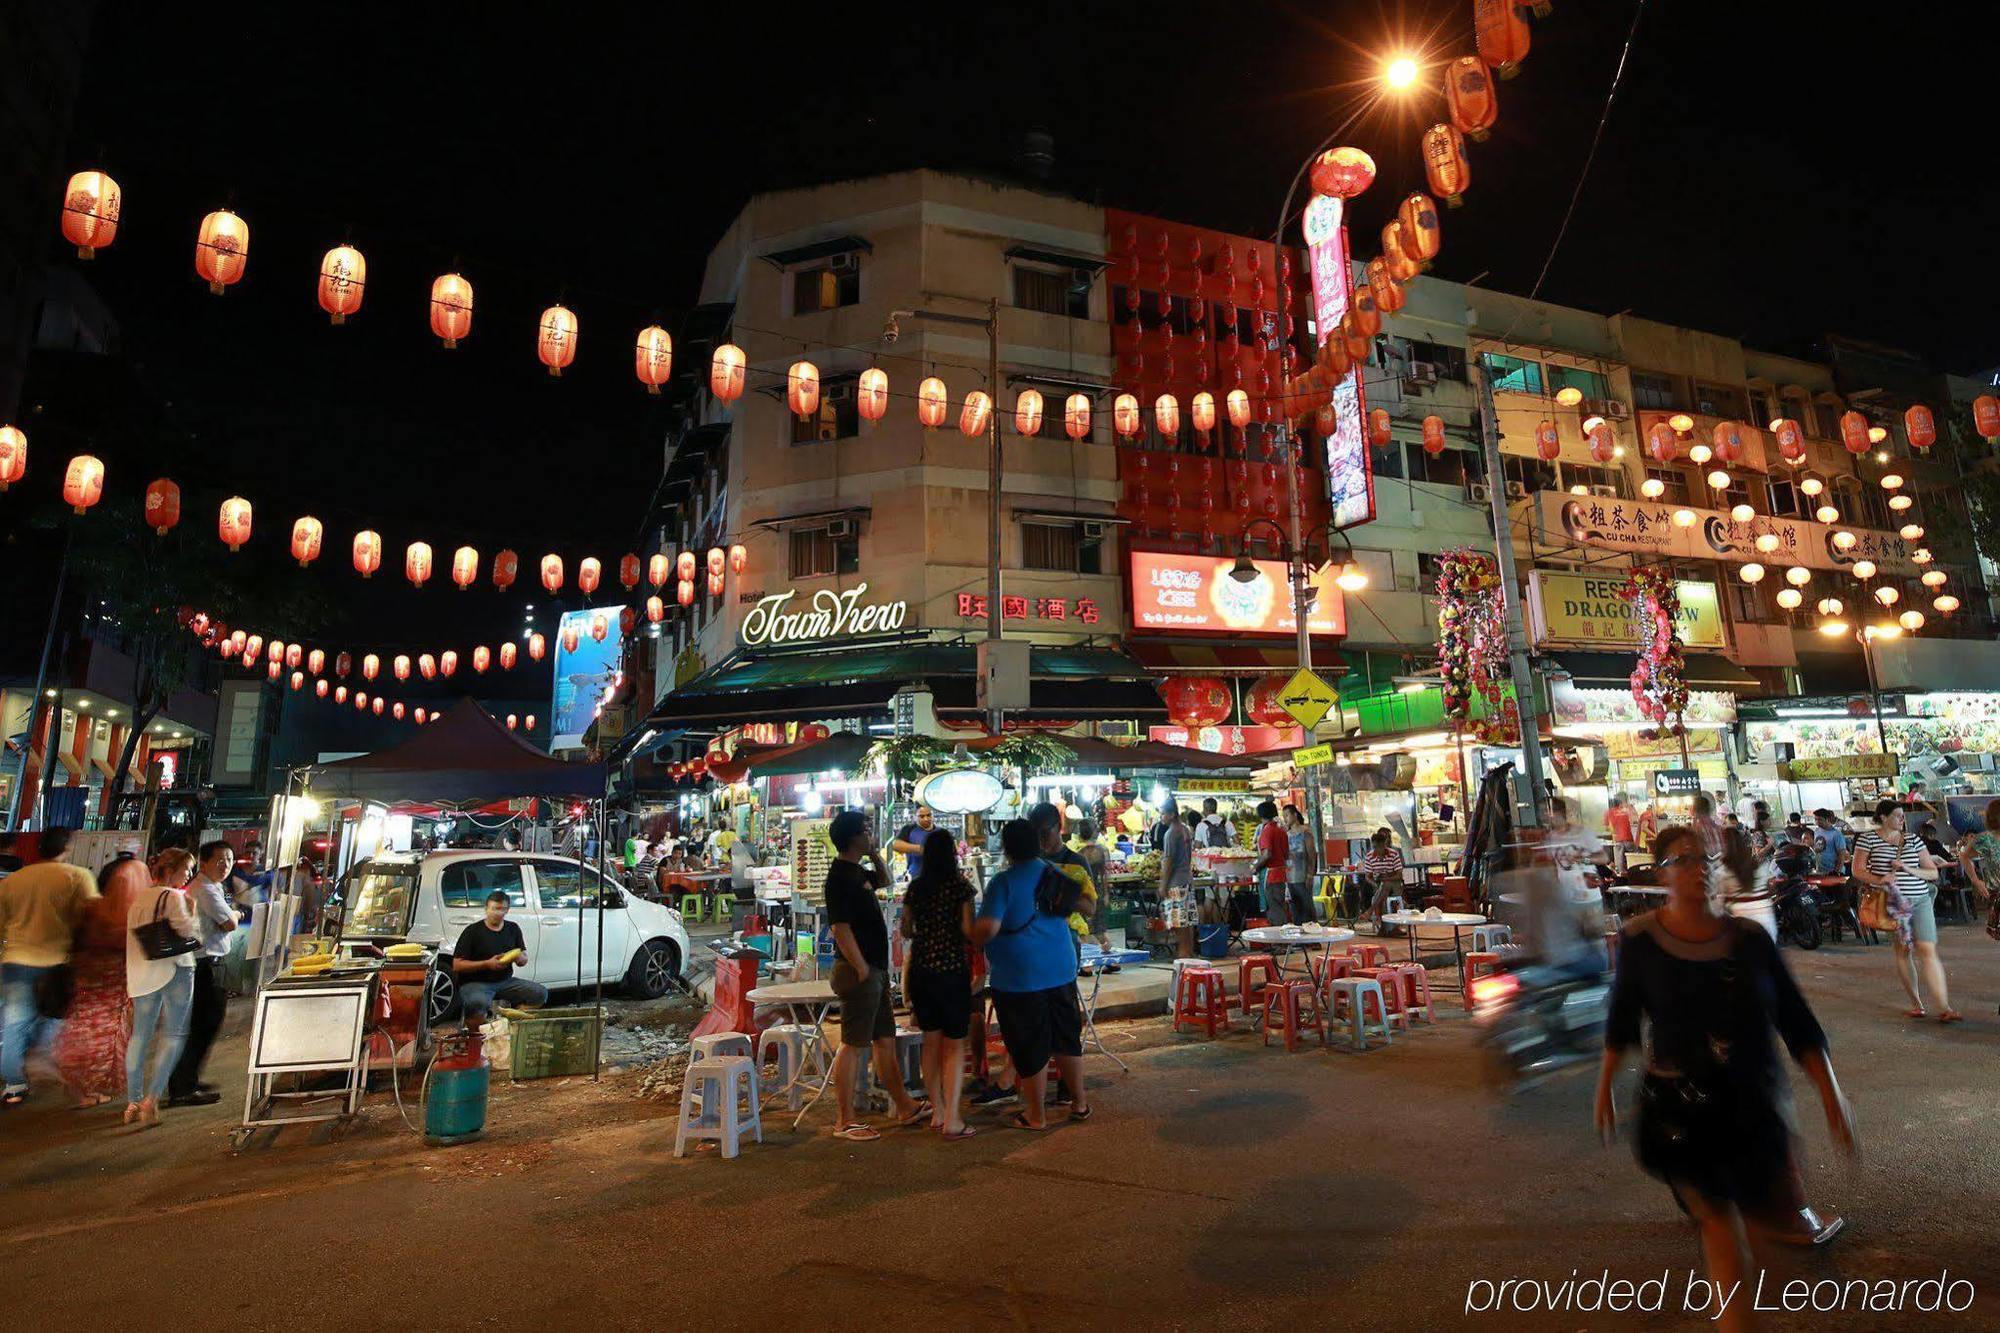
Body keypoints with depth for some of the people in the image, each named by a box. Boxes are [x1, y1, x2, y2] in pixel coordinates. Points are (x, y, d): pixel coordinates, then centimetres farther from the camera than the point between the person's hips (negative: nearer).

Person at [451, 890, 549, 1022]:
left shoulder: (513, 929, 11)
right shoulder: (472, 931, -4)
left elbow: (524, 960, 17)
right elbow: (457, 965, -8)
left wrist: (518, 957, -8)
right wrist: (487, 964, -19)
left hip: (505, 981, 5)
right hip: (476, 982, -5)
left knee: (541, 993, -17)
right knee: (477, 1003, -39)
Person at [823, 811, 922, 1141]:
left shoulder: (857, 871, 12)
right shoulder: (840, 877, -17)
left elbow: (884, 880, 32)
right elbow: (841, 929, -22)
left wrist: (874, 853, 15)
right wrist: (862, 969, -19)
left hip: (874, 970, 10)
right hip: (859, 971, -10)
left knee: (885, 1040, 16)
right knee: (854, 1046, -1)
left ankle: (905, 1107, 27)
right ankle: (845, 1121, 9)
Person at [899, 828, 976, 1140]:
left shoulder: (915, 887, 4)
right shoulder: (960, 886, -9)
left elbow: (905, 931, 9)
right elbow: (967, 930, -12)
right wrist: (978, 947, 8)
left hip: (921, 969, 5)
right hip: (953, 970, -4)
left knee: (931, 1041, 15)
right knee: (955, 1044, 3)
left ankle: (937, 1113, 22)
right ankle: (952, 1120, -1)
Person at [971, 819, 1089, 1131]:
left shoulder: (1003, 881, -16)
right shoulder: (1053, 874, 5)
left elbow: (987, 929, -24)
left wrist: (970, 938, -3)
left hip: (1019, 978, -6)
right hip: (1061, 970, 6)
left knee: (1030, 1049, 6)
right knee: (1067, 1039, 18)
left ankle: (1036, 1115, 18)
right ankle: (1079, 1103, 30)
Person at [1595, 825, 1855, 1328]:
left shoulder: (1750, 938, -7)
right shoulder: (1639, 940, -13)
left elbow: (1797, 1021, 0)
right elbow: (1622, 1020, 0)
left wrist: (1830, 1093, -6)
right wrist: (1604, 1088, 7)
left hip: (1756, 1103, 3)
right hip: (1679, 1110, -2)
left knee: (1790, 1224, 13)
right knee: (1718, 1223, 3)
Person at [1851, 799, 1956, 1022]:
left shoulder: (1913, 839, 10)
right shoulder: (1868, 839, 1)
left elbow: (1933, 872, 10)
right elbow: (1858, 870, 0)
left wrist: (1908, 869, -8)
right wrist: (1879, 880, -17)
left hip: (1920, 900, 2)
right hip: (1891, 901, -2)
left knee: (1927, 949, -6)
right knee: (1903, 949, 3)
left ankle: (1944, 1008, -6)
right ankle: (1916, 1003, 13)